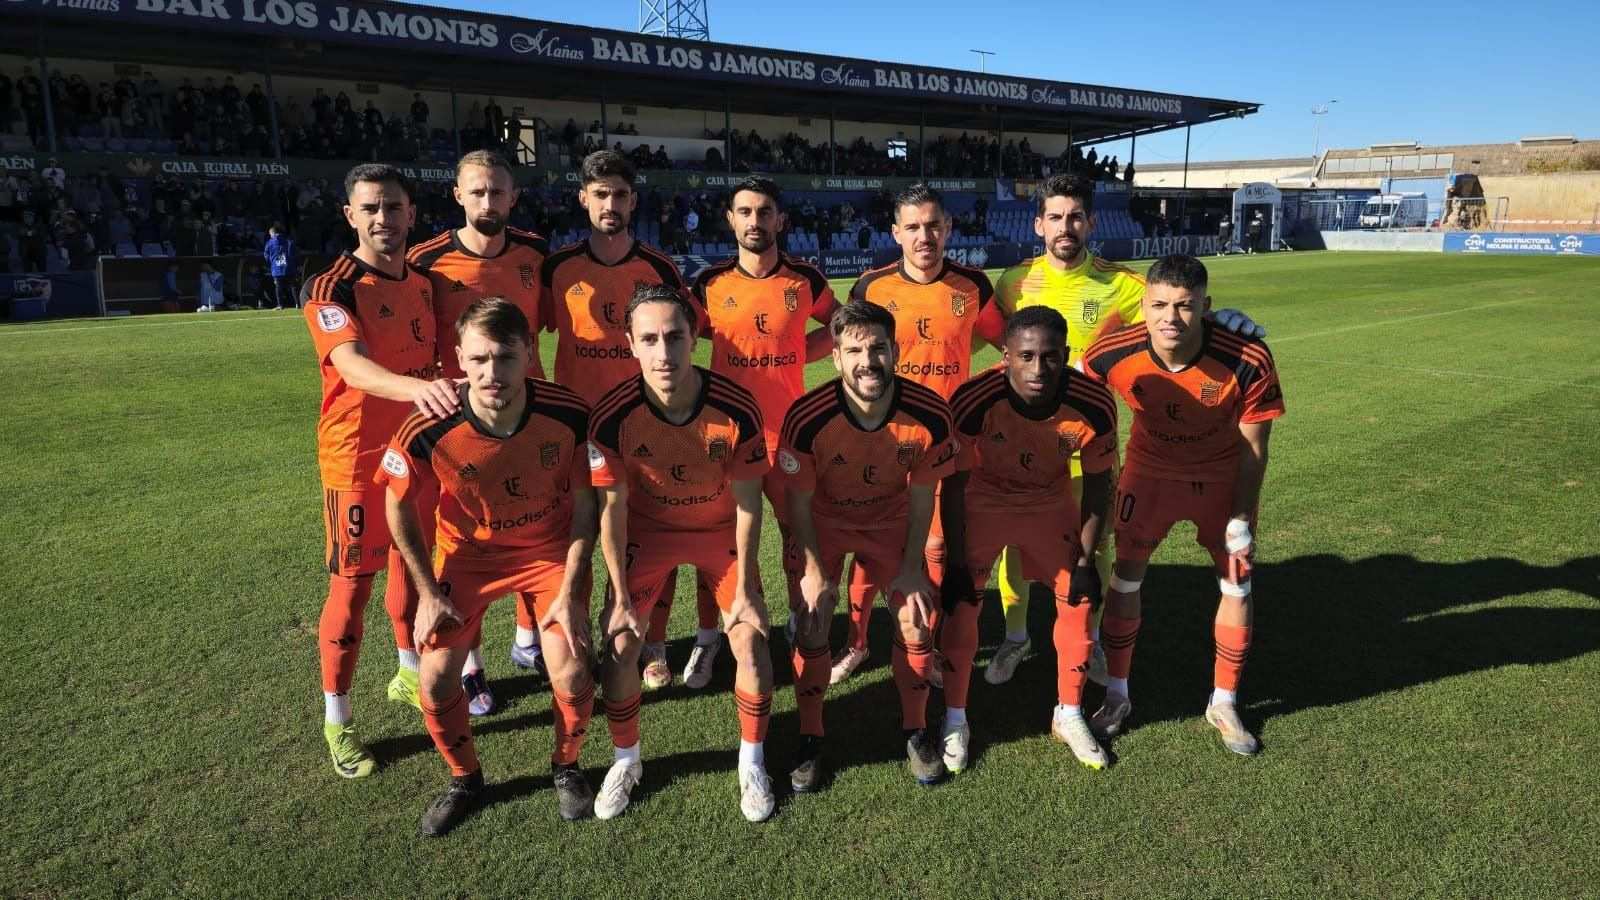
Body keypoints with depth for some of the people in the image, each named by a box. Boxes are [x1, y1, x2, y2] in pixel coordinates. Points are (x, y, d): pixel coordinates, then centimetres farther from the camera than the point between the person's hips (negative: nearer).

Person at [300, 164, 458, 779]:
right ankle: (337, 720, 16)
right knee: (352, 586, 1)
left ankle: (409, 674, 40)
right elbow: (351, 364, -34)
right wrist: (416, 387, -52)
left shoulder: (424, 283, 6)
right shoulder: (331, 289, -16)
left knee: (412, 566, 19)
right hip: (358, 460, -6)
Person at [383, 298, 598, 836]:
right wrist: (429, 592, -5)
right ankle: (464, 778, 26)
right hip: (468, 554, 1)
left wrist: (570, 591, -14)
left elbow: (585, 502, -11)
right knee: (436, 680, -5)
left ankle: (566, 767, 22)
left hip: (552, 549, 0)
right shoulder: (427, 433, -27)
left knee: (572, 677, -12)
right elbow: (399, 507, -7)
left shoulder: (569, 416, -27)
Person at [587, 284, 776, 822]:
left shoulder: (737, 409, -28)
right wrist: (622, 598, -10)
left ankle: (752, 761, 19)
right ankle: (626, 761, 22)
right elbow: (612, 510, -15)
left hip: (721, 530, 0)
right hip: (647, 530, 1)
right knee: (619, 645, -4)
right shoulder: (612, 417, -28)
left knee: (752, 642, -6)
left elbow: (747, 504, -15)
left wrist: (744, 590, -11)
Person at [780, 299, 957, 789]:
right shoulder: (807, 419, -31)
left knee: (918, 621, -3)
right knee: (811, 624, -8)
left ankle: (916, 730, 21)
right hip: (824, 521, -1)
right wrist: (814, 572, -13)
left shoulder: (930, 414, -26)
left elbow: (921, 495, -11)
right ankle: (810, 738, 15)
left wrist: (911, 567, -6)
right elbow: (799, 501, -16)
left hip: (891, 522, 1)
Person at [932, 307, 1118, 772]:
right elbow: (953, 486, -18)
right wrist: (956, 562, -13)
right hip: (982, 501, -2)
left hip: (1052, 503, 2)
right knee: (962, 604, -6)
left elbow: (1098, 486, -8)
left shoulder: (1093, 406, -26)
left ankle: (1069, 715, 24)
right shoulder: (974, 402, -32)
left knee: (1078, 599, 3)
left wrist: (1085, 560, -5)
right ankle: (955, 721, 14)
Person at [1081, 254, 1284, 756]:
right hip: (1150, 469, 1)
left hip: (1222, 477, 0)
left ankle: (1223, 704, 24)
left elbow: (1253, 447, -16)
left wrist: (1242, 517, -12)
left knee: (1237, 585, 4)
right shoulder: (1113, 355, -28)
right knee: (1124, 576, 1)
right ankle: (1117, 696, 20)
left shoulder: (1249, 361, -31)